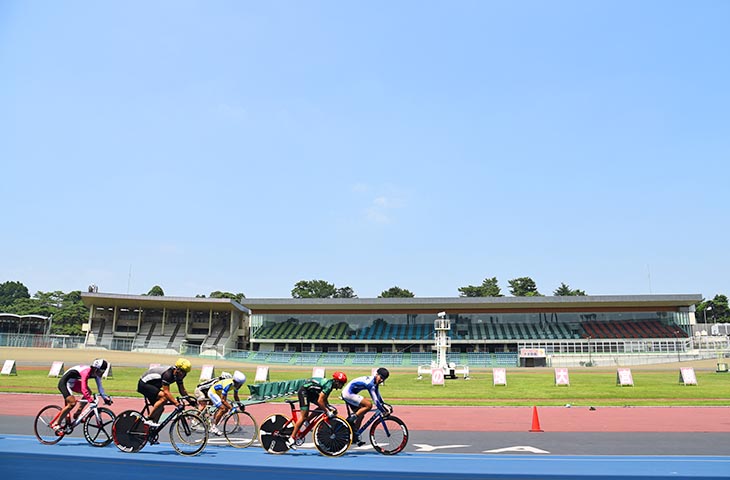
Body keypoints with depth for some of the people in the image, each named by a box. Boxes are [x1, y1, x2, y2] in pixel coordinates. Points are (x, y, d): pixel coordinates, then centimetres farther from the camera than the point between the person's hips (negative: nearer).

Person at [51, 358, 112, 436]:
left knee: (89, 393, -2)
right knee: (72, 403, -20)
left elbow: (99, 387, -3)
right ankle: (55, 424, -8)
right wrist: (91, 400, -46)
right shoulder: (86, 372, -33)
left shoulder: (95, 373, -8)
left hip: (73, 382, 9)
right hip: (64, 383, -9)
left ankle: (77, 414, 10)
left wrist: (105, 397, -12)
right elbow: (83, 389, -40)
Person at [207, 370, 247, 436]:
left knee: (226, 409, 5)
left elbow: (235, 396, 5)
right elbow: (223, 400, -34)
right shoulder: (228, 385, -36)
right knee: (223, 408, -20)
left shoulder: (235, 384, -11)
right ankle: (213, 427, -11)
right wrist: (231, 408, -37)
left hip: (218, 393, 9)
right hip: (213, 392, -9)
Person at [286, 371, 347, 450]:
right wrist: (328, 412, -22)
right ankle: (291, 439, -7)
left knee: (322, 406, 4)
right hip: (304, 391, -9)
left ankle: (307, 421, 14)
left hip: (311, 392, 9)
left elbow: (324, 399, 13)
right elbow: (319, 401, -29)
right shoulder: (328, 385, -24)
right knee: (304, 415, -11)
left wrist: (329, 407, -2)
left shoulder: (330, 383, 3)